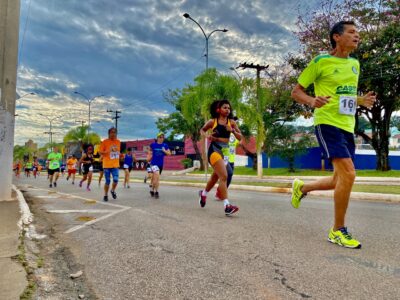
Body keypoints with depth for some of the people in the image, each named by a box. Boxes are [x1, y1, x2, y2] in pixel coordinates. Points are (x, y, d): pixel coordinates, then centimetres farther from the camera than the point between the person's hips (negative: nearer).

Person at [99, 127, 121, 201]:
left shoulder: (118, 142, 10)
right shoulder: (105, 142, -5)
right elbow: (100, 152, -4)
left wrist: (120, 155, 4)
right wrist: (106, 152, -21)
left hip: (115, 165, 3)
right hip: (107, 165, -3)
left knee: (116, 180, -7)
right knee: (107, 181, 1)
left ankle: (113, 191, 23)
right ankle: (105, 195, 20)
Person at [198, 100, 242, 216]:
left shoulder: (231, 122, 6)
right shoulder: (212, 122, -2)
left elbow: (240, 137, 4)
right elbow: (202, 130, 14)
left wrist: (232, 130, -14)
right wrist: (207, 136, -6)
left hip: (225, 151, 6)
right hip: (214, 150, -6)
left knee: (216, 176, 22)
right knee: (224, 176, -20)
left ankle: (203, 193, 49)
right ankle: (227, 205, -21)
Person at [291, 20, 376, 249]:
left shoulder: (355, 64, 17)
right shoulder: (321, 61, -3)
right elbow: (296, 92, -2)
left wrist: (363, 101, 6)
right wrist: (312, 101, -23)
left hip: (348, 127, 8)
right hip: (328, 124, -8)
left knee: (341, 180, 10)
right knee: (348, 173, -19)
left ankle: (302, 187, 36)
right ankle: (338, 231, -4)